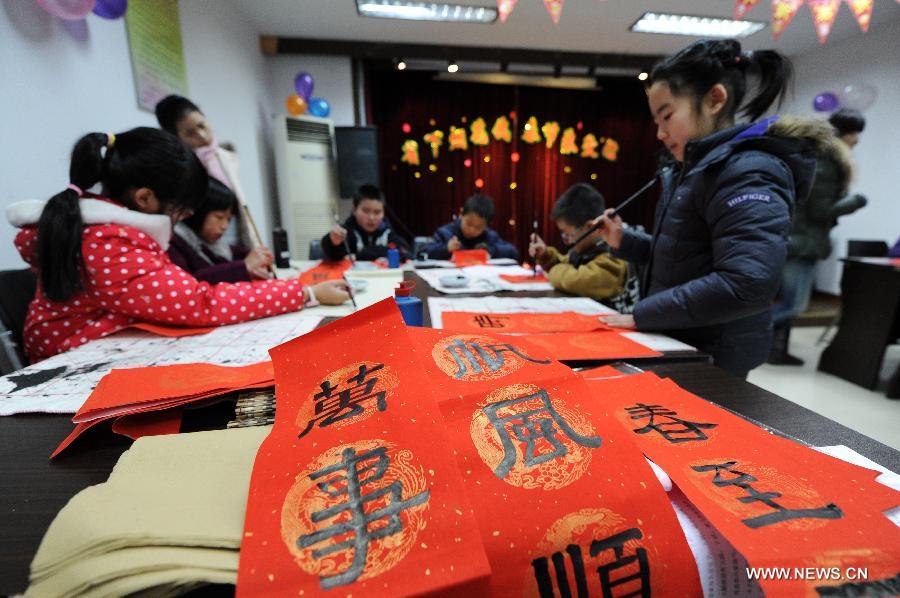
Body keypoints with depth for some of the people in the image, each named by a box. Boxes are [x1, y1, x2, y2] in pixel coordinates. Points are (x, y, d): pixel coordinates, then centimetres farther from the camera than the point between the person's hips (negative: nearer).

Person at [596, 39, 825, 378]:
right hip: (678, 346, 9)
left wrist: (641, 316, -24)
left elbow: (746, 284, -30)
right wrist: (624, 242, 3)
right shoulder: (694, 169, 10)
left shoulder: (747, 173, -19)